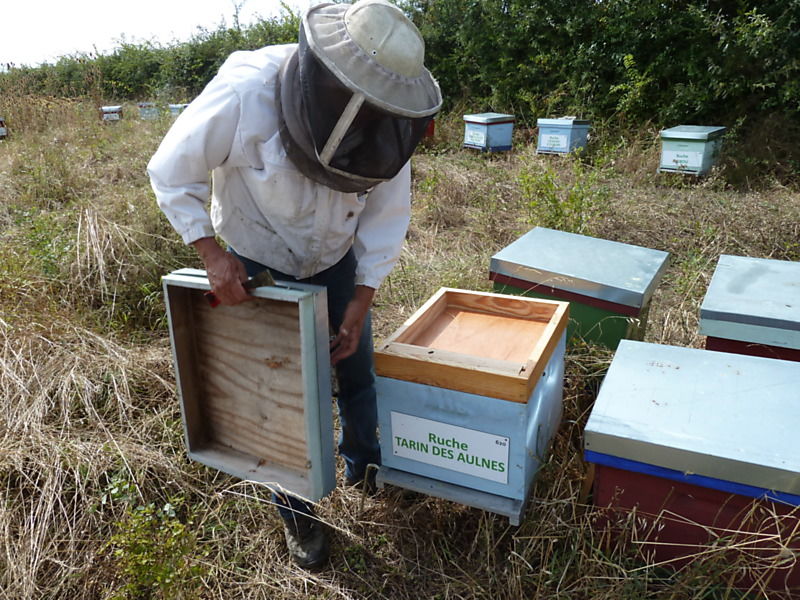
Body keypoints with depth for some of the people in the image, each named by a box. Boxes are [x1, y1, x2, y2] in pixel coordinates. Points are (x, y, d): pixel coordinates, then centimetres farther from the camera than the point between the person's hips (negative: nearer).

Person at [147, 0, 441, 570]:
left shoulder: (383, 121, -22)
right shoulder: (244, 95, -33)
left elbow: (387, 212, -12)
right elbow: (173, 173, -18)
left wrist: (361, 300, -12)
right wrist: (213, 254, -22)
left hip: (337, 258, 3)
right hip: (260, 266, -3)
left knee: (357, 370, 12)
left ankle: (364, 466, 42)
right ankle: (296, 510, 29)